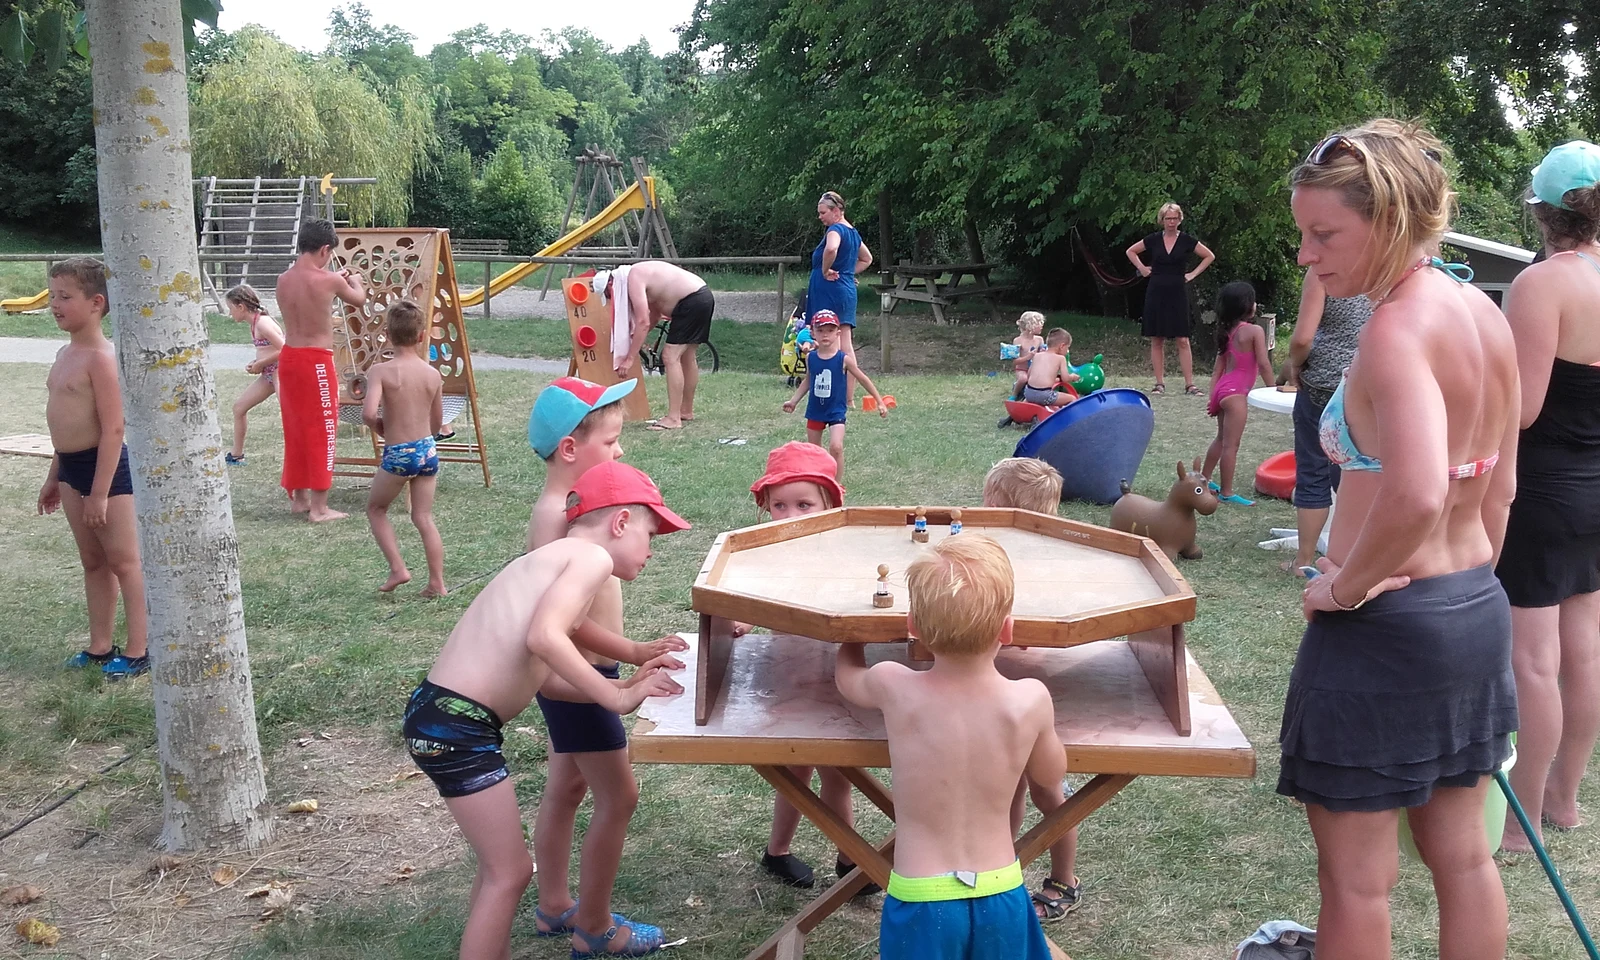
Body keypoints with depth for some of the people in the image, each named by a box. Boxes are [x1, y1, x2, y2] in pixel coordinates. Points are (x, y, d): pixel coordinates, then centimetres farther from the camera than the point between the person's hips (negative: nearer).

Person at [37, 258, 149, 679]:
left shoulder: (100, 357, -18)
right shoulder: (65, 353, 11)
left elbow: (114, 429, -21)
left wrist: (99, 493, -22)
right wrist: (54, 476, 22)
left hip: (106, 466, -9)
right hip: (72, 468, 9)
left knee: (124, 562, 0)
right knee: (92, 562, 16)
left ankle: (138, 651, 9)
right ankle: (100, 646, 25)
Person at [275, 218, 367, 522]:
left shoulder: (283, 280, 2)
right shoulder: (328, 280, -15)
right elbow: (359, 299, 4)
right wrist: (352, 279, 25)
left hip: (288, 357, 7)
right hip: (317, 361, -6)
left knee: (296, 430, 17)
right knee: (322, 433, 2)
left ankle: (299, 497, 29)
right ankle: (319, 507, 5)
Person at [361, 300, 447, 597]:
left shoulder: (380, 371, -13)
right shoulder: (433, 374, 1)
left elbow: (368, 413, -25)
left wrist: (382, 429, -4)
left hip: (397, 454, -4)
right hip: (427, 450, 4)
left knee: (376, 508, 19)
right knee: (424, 517, 12)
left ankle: (397, 569, 11)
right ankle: (437, 583, 11)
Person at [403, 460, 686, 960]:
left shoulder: (552, 558, 19)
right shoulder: (593, 556, -7)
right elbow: (543, 638, -24)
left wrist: (622, 686, 17)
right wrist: (613, 697, -15)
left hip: (441, 713, 9)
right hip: (458, 726, -9)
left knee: (499, 863, 22)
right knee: (510, 871, 3)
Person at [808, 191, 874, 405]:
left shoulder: (835, 229, -10)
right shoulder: (852, 232, 17)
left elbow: (831, 249, -34)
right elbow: (866, 259, 32)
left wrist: (825, 271, -18)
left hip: (830, 291, -9)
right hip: (847, 289, 9)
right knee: (846, 346, 8)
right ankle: (849, 398, 10)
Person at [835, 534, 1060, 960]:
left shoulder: (893, 687, -13)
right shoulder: (1032, 700, -13)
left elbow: (847, 676, 12)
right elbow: (1051, 774, 8)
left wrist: (854, 634, 32)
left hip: (920, 899, -1)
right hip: (1001, 895, 1)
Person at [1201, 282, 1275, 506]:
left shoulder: (1228, 332, 12)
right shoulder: (1254, 331, -11)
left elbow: (1218, 368, 12)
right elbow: (1263, 364, -13)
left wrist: (1213, 398, 13)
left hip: (1222, 390, 9)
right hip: (1235, 393, -9)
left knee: (1222, 439, 24)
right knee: (1231, 445, -5)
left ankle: (1204, 480, 35)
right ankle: (1227, 493, -2)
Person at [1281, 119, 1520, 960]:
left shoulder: (1398, 326, -22)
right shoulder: (1484, 314, 5)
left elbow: (1415, 495, -37)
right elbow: (1498, 488, 13)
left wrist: (1348, 586, -22)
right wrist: (1468, 584, 22)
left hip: (1383, 633, -9)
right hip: (1477, 608, 9)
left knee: (1355, 875, 7)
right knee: (1461, 852, 21)